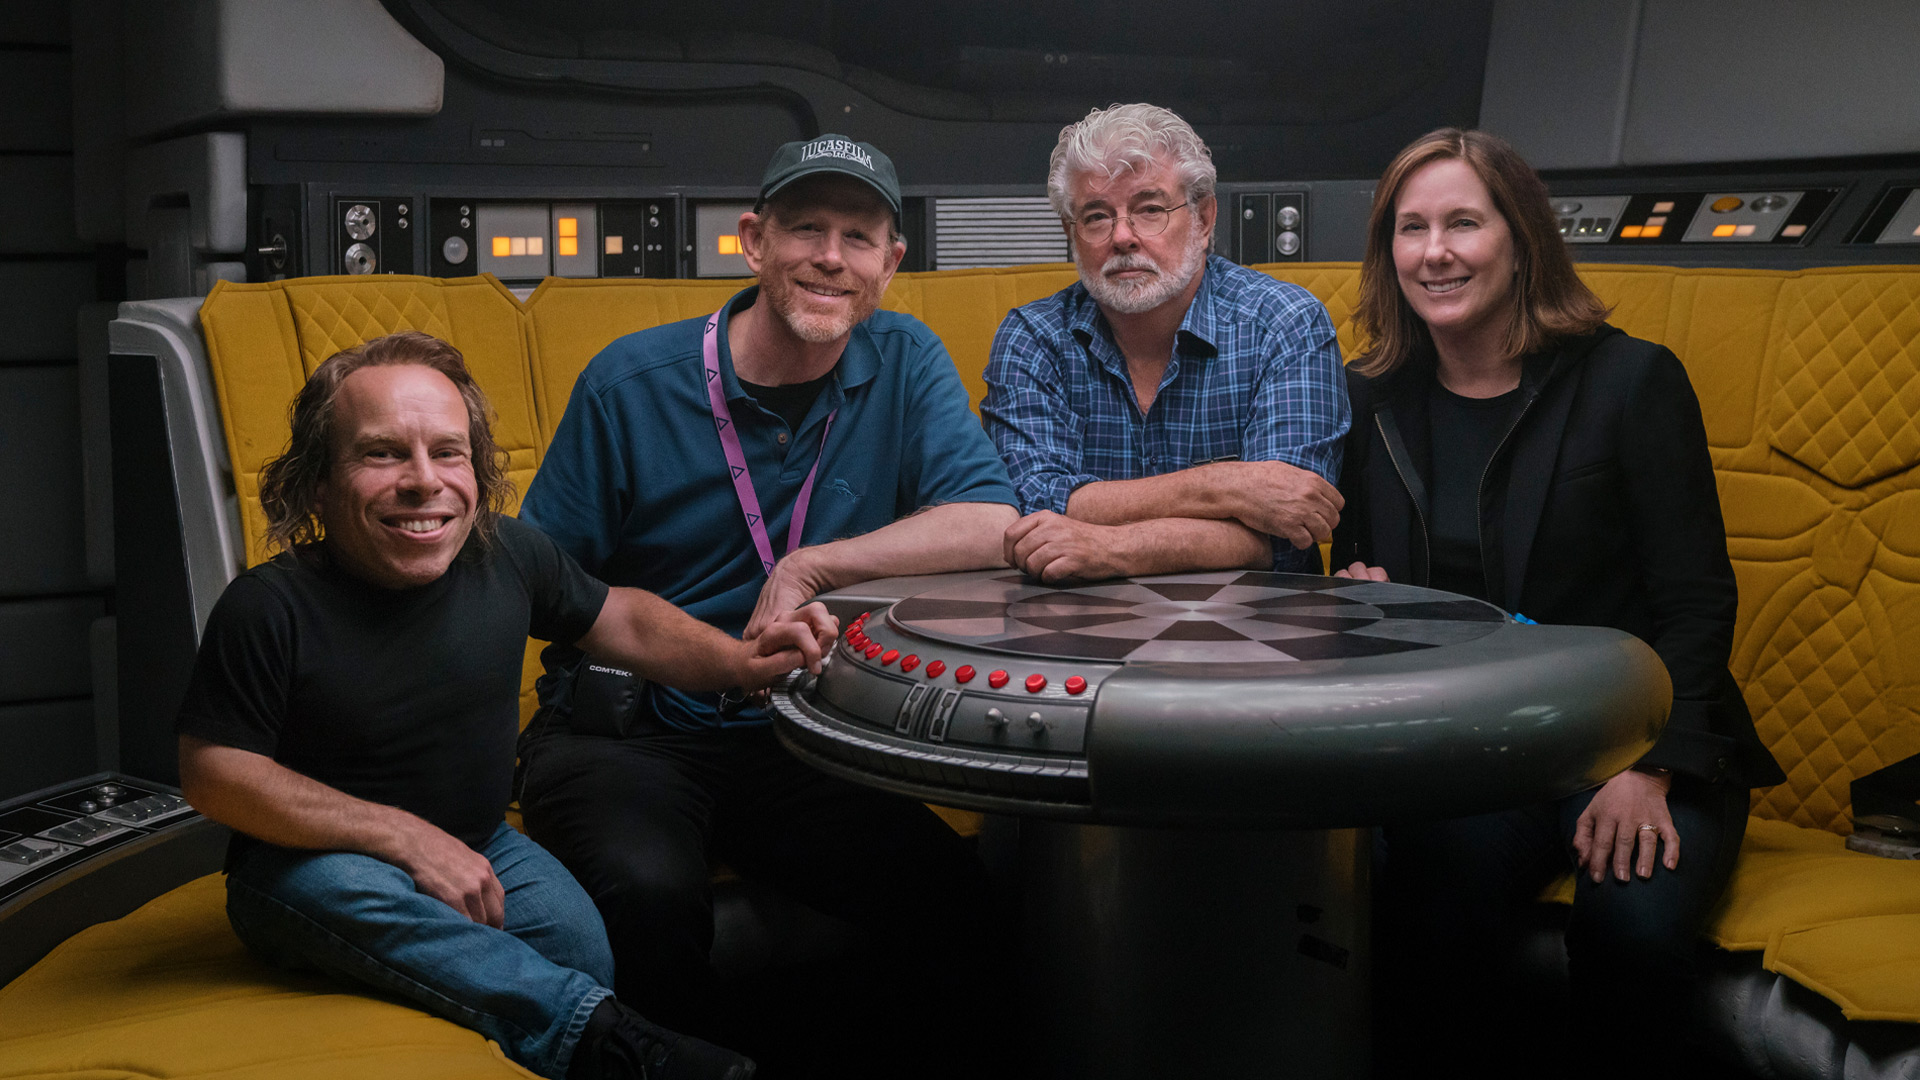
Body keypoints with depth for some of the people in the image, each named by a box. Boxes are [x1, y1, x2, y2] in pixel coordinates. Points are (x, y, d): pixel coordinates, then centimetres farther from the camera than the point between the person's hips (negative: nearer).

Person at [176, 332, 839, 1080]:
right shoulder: (268, 609, -23)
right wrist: (410, 840, -24)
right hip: (311, 859, -3)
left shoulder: (508, 556, -9)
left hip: (475, 849, 4)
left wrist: (743, 661, -9)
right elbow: (212, 773, -20)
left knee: (586, 940, -26)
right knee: (339, 887, -38)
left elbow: (622, 618, 9)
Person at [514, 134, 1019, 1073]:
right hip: (622, 735, -2)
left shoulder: (904, 365, 1)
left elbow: (992, 527, -12)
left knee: (948, 893, -22)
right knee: (650, 893, -33)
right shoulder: (630, 383, -5)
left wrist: (809, 569, -18)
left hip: (793, 741, 2)